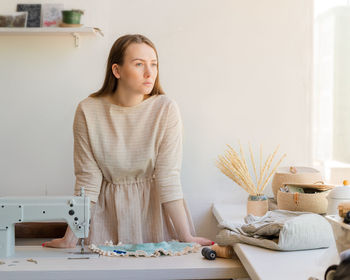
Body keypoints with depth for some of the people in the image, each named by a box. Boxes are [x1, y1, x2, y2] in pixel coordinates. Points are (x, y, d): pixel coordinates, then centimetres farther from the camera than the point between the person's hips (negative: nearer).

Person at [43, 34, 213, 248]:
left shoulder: (166, 109, -12)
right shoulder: (88, 111, -10)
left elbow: (168, 177, -12)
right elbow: (87, 178, -7)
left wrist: (185, 236, -15)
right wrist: (71, 238, -10)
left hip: (155, 209, 0)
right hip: (109, 212, 1)